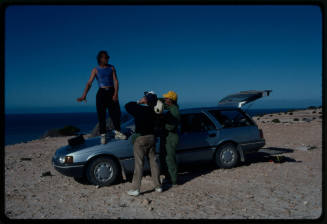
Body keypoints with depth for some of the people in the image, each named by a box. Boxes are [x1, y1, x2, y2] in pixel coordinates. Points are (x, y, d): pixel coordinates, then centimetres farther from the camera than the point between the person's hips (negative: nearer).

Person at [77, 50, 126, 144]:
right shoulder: (95, 70, 4)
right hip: (101, 93, -1)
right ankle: (103, 135, 7)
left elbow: (115, 81, -1)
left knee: (116, 112, -3)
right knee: (101, 114, -1)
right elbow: (89, 83, -5)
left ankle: (117, 132, 10)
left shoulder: (111, 68, 8)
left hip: (111, 92, 1)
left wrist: (116, 93, -16)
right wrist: (84, 95, -19)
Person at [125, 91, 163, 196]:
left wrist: (138, 102, -2)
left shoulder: (140, 109, -16)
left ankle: (135, 189, 0)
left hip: (140, 138, -6)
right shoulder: (154, 111, 2)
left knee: (138, 164, -3)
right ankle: (158, 186, 19)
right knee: (153, 162, 12)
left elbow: (127, 106, -6)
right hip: (152, 137, 6)